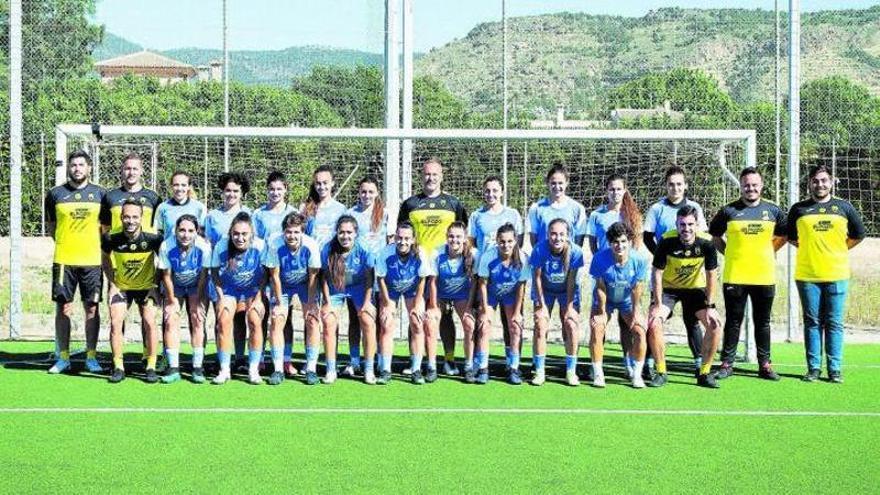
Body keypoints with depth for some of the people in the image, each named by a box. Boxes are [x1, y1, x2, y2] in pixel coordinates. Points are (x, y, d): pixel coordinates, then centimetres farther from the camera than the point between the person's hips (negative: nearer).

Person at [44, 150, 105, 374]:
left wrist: (101, 248, 4)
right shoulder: (55, 194, 6)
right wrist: (65, 244, 3)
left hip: (92, 260, 0)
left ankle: (91, 357, 12)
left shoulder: (99, 194, 7)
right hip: (63, 260, 0)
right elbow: (50, 226, 13)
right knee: (63, 307, 2)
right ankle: (63, 357, 10)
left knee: (92, 307, 3)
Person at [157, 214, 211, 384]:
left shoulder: (203, 247, -29)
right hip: (174, 287, 1)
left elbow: (203, 276, -17)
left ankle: (198, 368, -6)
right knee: (171, 321, -10)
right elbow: (166, 276, -16)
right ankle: (173, 368, -7)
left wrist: (197, 302, -14)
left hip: (197, 287, -1)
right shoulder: (166, 246, -28)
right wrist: (172, 301, -11)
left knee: (197, 321, -11)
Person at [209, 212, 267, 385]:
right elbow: (214, 272, -5)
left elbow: (265, 274, -10)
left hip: (253, 291, -1)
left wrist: (258, 298, -13)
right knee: (224, 321, -19)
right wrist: (221, 297, -9)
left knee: (254, 321, -21)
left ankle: (253, 370, -9)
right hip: (229, 291, 1)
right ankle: (224, 370, -9)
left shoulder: (260, 246, -24)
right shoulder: (221, 246, -21)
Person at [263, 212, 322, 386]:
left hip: (306, 285, 0)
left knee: (312, 320, -11)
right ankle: (278, 369, -5)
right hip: (282, 285, 0)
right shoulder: (276, 245, -30)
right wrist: (279, 303, -15)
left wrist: (310, 304, -16)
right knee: (277, 320, -11)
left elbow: (313, 276, -18)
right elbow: (275, 276, -18)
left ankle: (311, 369, -5)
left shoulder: (311, 246, -29)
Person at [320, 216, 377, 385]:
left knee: (368, 321, -15)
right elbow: (324, 277, -8)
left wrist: (367, 302, -14)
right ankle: (331, 370, -1)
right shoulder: (328, 249, -21)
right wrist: (328, 302, -11)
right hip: (335, 288, 1)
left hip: (359, 287, -1)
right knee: (328, 322, -13)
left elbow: (369, 278, -12)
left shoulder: (363, 249, -23)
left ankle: (369, 370, -5)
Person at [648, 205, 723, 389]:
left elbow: (711, 275, -11)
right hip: (668, 287, -1)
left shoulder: (706, 242, -22)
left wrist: (710, 306, -13)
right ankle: (661, 372, -4)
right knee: (654, 324, -20)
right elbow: (657, 273, -17)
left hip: (696, 288, 1)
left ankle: (704, 373, 2)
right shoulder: (667, 241, -25)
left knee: (715, 324, -14)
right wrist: (658, 305, -21)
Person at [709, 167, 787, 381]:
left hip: (764, 276, 2)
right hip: (734, 276, -1)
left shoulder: (773, 210, 5)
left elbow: (783, 235, 18)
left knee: (762, 322, 9)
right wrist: (729, 253, 3)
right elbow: (714, 235, 11)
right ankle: (727, 364, 11)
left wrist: (769, 251, 8)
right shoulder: (729, 211, 0)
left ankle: (765, 365, 17)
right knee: (733, 322, 5)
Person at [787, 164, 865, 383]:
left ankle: (834, 369, 5)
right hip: (807, 275, 0)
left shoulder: (844, 207, 7)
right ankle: (813, 368, 8)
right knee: (812, 323, 4)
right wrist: (807, 248, 7)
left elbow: (858, 234, 16)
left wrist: (840, 250, 10)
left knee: (834, 323, 1)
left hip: (837, 275, 0)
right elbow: (790, 236, 16)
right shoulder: (799, 209, 6)